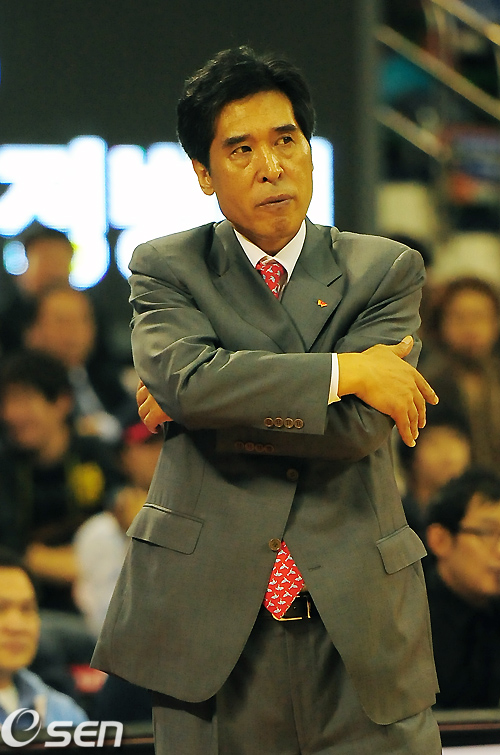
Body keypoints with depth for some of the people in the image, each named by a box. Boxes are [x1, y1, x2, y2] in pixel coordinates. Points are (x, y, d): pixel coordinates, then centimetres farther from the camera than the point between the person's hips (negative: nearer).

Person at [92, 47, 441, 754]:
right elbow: (183, 374, -16)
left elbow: (360, 425, -10)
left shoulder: (387, 270, 6)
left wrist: (191, 406, -7)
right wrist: (345, 371, -14)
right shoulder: (166, 267, 7)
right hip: (213, 627, 0)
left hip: (361, 626, 1)